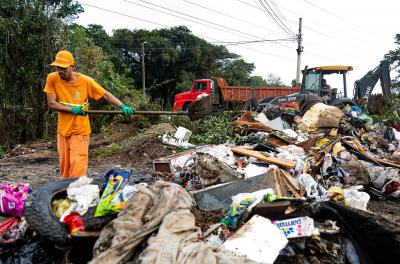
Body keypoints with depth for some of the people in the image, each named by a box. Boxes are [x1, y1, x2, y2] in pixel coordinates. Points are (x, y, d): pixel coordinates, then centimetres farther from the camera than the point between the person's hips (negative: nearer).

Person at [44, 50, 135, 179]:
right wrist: (72, 109, -21)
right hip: (62, 131, 3)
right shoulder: (52, 79, -7)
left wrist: (123, 106, -23)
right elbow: (51, 103, -8)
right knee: (64, 167, 13)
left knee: (77, 168, -9)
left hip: (80, 131, -3)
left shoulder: (86, 81, -12)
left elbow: (106, 95, -9)